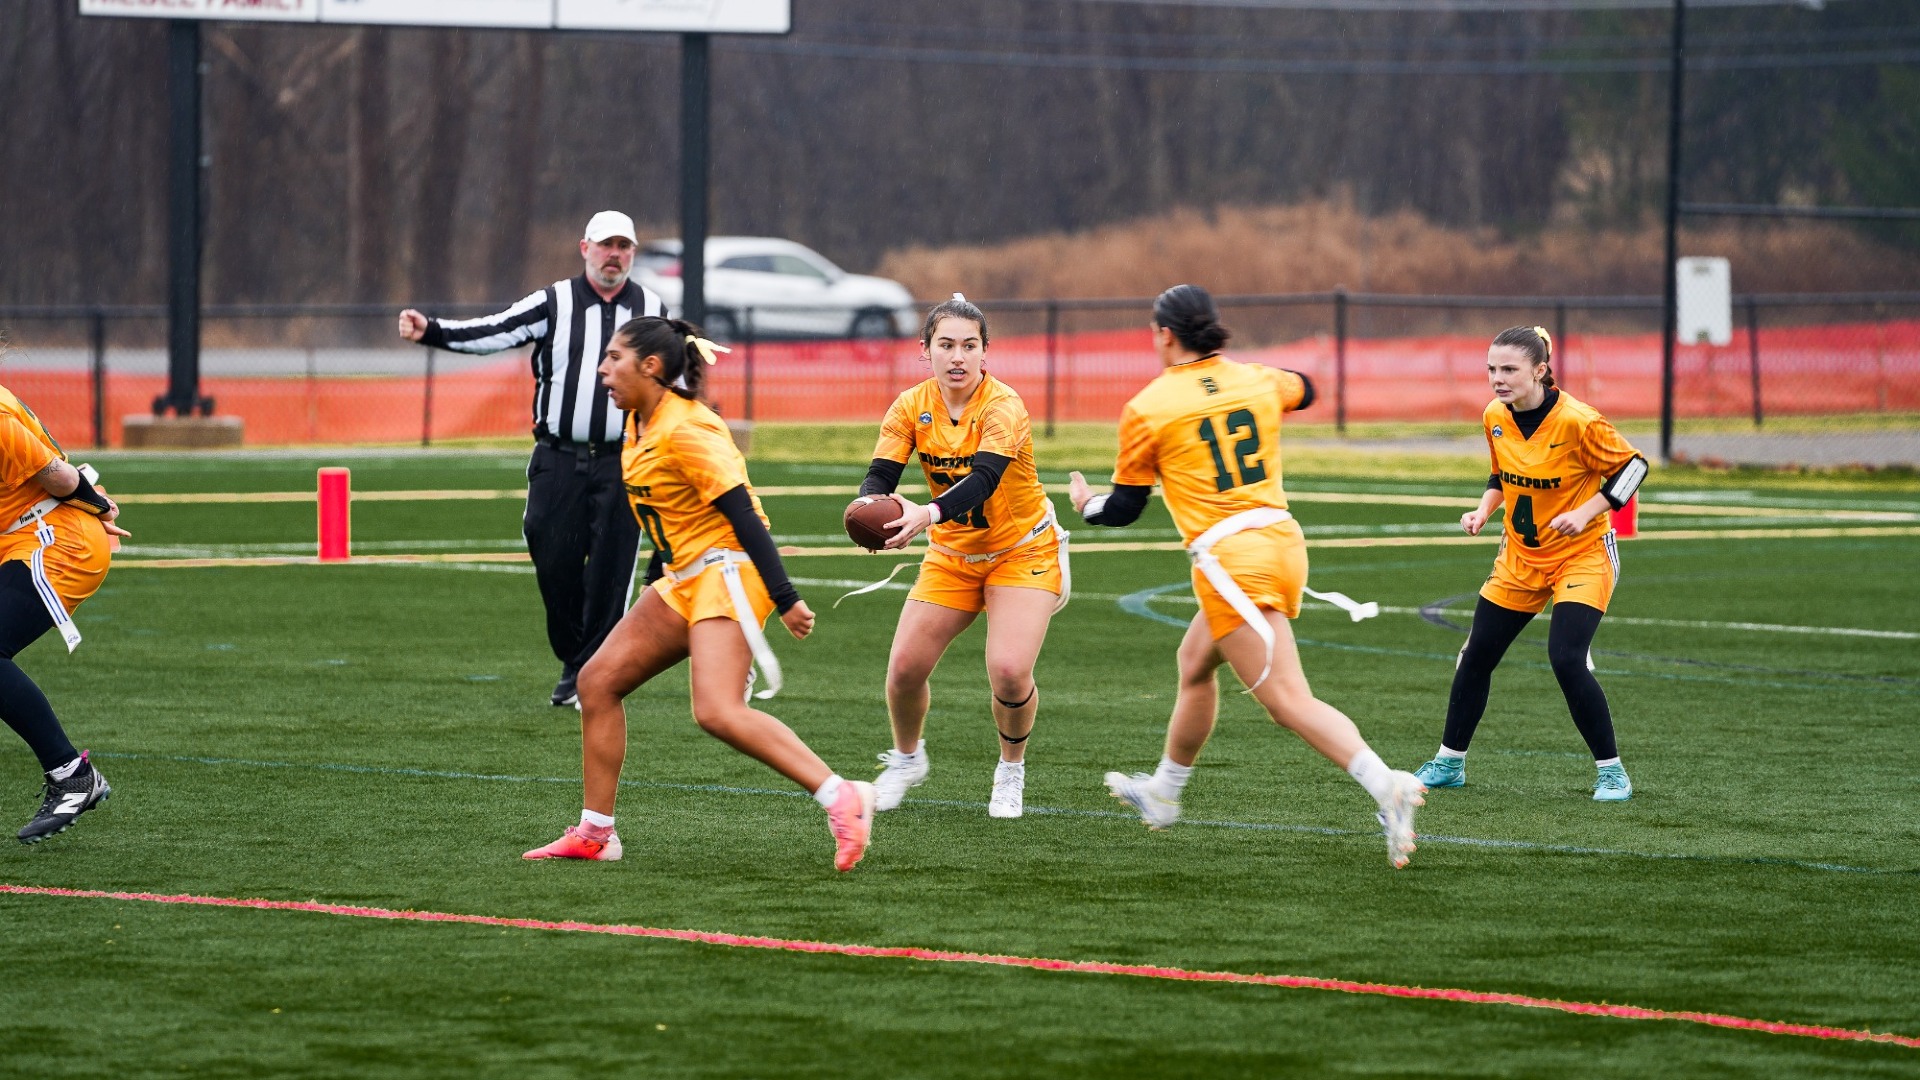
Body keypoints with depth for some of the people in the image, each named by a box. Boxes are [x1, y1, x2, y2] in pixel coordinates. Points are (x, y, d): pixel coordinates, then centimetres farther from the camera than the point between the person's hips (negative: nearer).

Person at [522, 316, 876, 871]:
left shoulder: (685, 431, -18)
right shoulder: (640, 424, 11)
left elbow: (743, 515, -22)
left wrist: (785, 600, -25)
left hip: (727, 572, -10)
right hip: (685, 580, 10)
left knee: (718, 712, -25)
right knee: (598, 680, 7)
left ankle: (842, 798, -25)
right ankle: (594, 834, 12)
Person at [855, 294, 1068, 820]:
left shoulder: (1003, 407, -24)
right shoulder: (912, 407, -9)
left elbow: (985, 477, -39)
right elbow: (880, 475, -16)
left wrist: (930, 515, -57)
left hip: (1022, 553, -4)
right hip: (952, 555, 4)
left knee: (1009, 672, -21)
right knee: (905, 667, -6)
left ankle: (1012, 770, 8)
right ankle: (906, 759, 26)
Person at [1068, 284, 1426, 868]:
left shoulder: (1147, 408, -4)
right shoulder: (1257, 380, 10)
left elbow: (1125, 507, 4)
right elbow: (1304, 390, 35)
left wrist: (1088, 506, 26)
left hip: (1229, 558, -8)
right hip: (1283, 540, 8)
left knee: (1289, 700, -13)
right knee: (1194, 662, 27)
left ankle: (1387, 787, -31)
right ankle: (1163, 793, 43)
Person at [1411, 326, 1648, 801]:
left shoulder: (1578, 422, -23)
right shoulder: (1494, 418, -5)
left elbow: (1633, 465, -13)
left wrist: (1586, 512, -23)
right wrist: (1484, 509, -4)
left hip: (1582, 555, -6)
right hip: (1520, 558, 6)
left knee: (1567, 658, -21)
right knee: (1476, 655, 8)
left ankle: (1611, 772, -7)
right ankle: (1449, 762, 27)